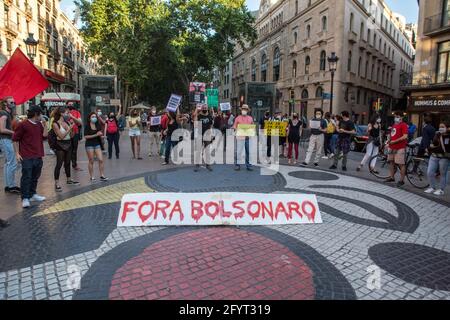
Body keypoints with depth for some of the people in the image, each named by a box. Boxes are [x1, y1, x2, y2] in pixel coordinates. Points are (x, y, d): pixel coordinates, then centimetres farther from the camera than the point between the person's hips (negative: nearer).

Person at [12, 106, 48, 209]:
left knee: (35, 177, 14)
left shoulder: (40, 125, 12)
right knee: (26, 177, -4)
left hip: (38, 156, 6)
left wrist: (44, 125, -2)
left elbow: (45, 136, 4)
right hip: (26, 157, -6)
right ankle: (25, 198, 1)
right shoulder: (23, 124, -7)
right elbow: (15, 139, -5)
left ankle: (33, 194, 27)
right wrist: (17, 153, -8)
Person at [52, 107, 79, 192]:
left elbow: (71, 136, 9)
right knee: (59, 164, -4)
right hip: (60, 145, -6)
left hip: (68, 144, 6)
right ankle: (57, 184, 1)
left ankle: (69, 180, 30)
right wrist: (69, 128, -18)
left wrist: (74, 129, -7)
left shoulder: (68, 123, 4)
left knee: (67, 163, 16)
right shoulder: (55, 124, -11)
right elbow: (61, 136, -17)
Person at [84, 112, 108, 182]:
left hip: (97, 144, 3)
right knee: (91, 161, 4)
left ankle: (102, 176, 2)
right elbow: (86, 136, -11)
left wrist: (100, 135, -10)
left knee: (101, 160, -4)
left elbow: (101, 135, 13)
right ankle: (91, 177, 14)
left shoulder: (98, 125, 5)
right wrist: (95, 135, -16)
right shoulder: (87, 126, -6)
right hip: (89, 145, -3)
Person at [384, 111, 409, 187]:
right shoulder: (394, 125, 17)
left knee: (401, 164, -3)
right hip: (392, 147, 9)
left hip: (400, 148, -9)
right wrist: (388, 141, 11)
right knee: (391, 162, 14)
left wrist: (394, 141, -18)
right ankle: (392, 177, 26)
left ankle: (401, 180, 2)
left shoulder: (403, 125, -8)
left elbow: (405, 136, -18)